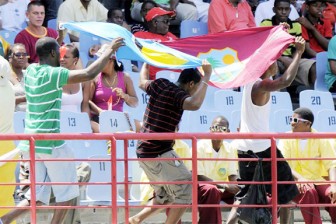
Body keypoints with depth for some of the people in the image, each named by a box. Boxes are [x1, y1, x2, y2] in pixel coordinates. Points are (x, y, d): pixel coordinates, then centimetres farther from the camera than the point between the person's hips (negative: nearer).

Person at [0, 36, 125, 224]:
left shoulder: (31, 71, 8)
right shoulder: (53, 74, -14)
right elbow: (89, 74, -21)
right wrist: (109, 51, -10)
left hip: (32, 142, 8)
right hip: (50, 142, -8)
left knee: (39, 195, 12)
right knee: (67, 192, 7)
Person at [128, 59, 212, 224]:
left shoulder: (160, 84, 7)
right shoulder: (177, 94, -16)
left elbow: (143, 83, 30)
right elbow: (195, 104, -37)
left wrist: (146, 63, 46)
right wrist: (206, 77, -29)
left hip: (144, 152, 9)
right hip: (159, 153, -9)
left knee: (165, 196, 20)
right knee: (186, 190, -7)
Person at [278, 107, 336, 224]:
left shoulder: (322, 140, 3)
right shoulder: (286, 139, 3)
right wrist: (299, 178, -29)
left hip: (318, 181, 1)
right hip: (295, 182, -1)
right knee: (308, 191, -35)